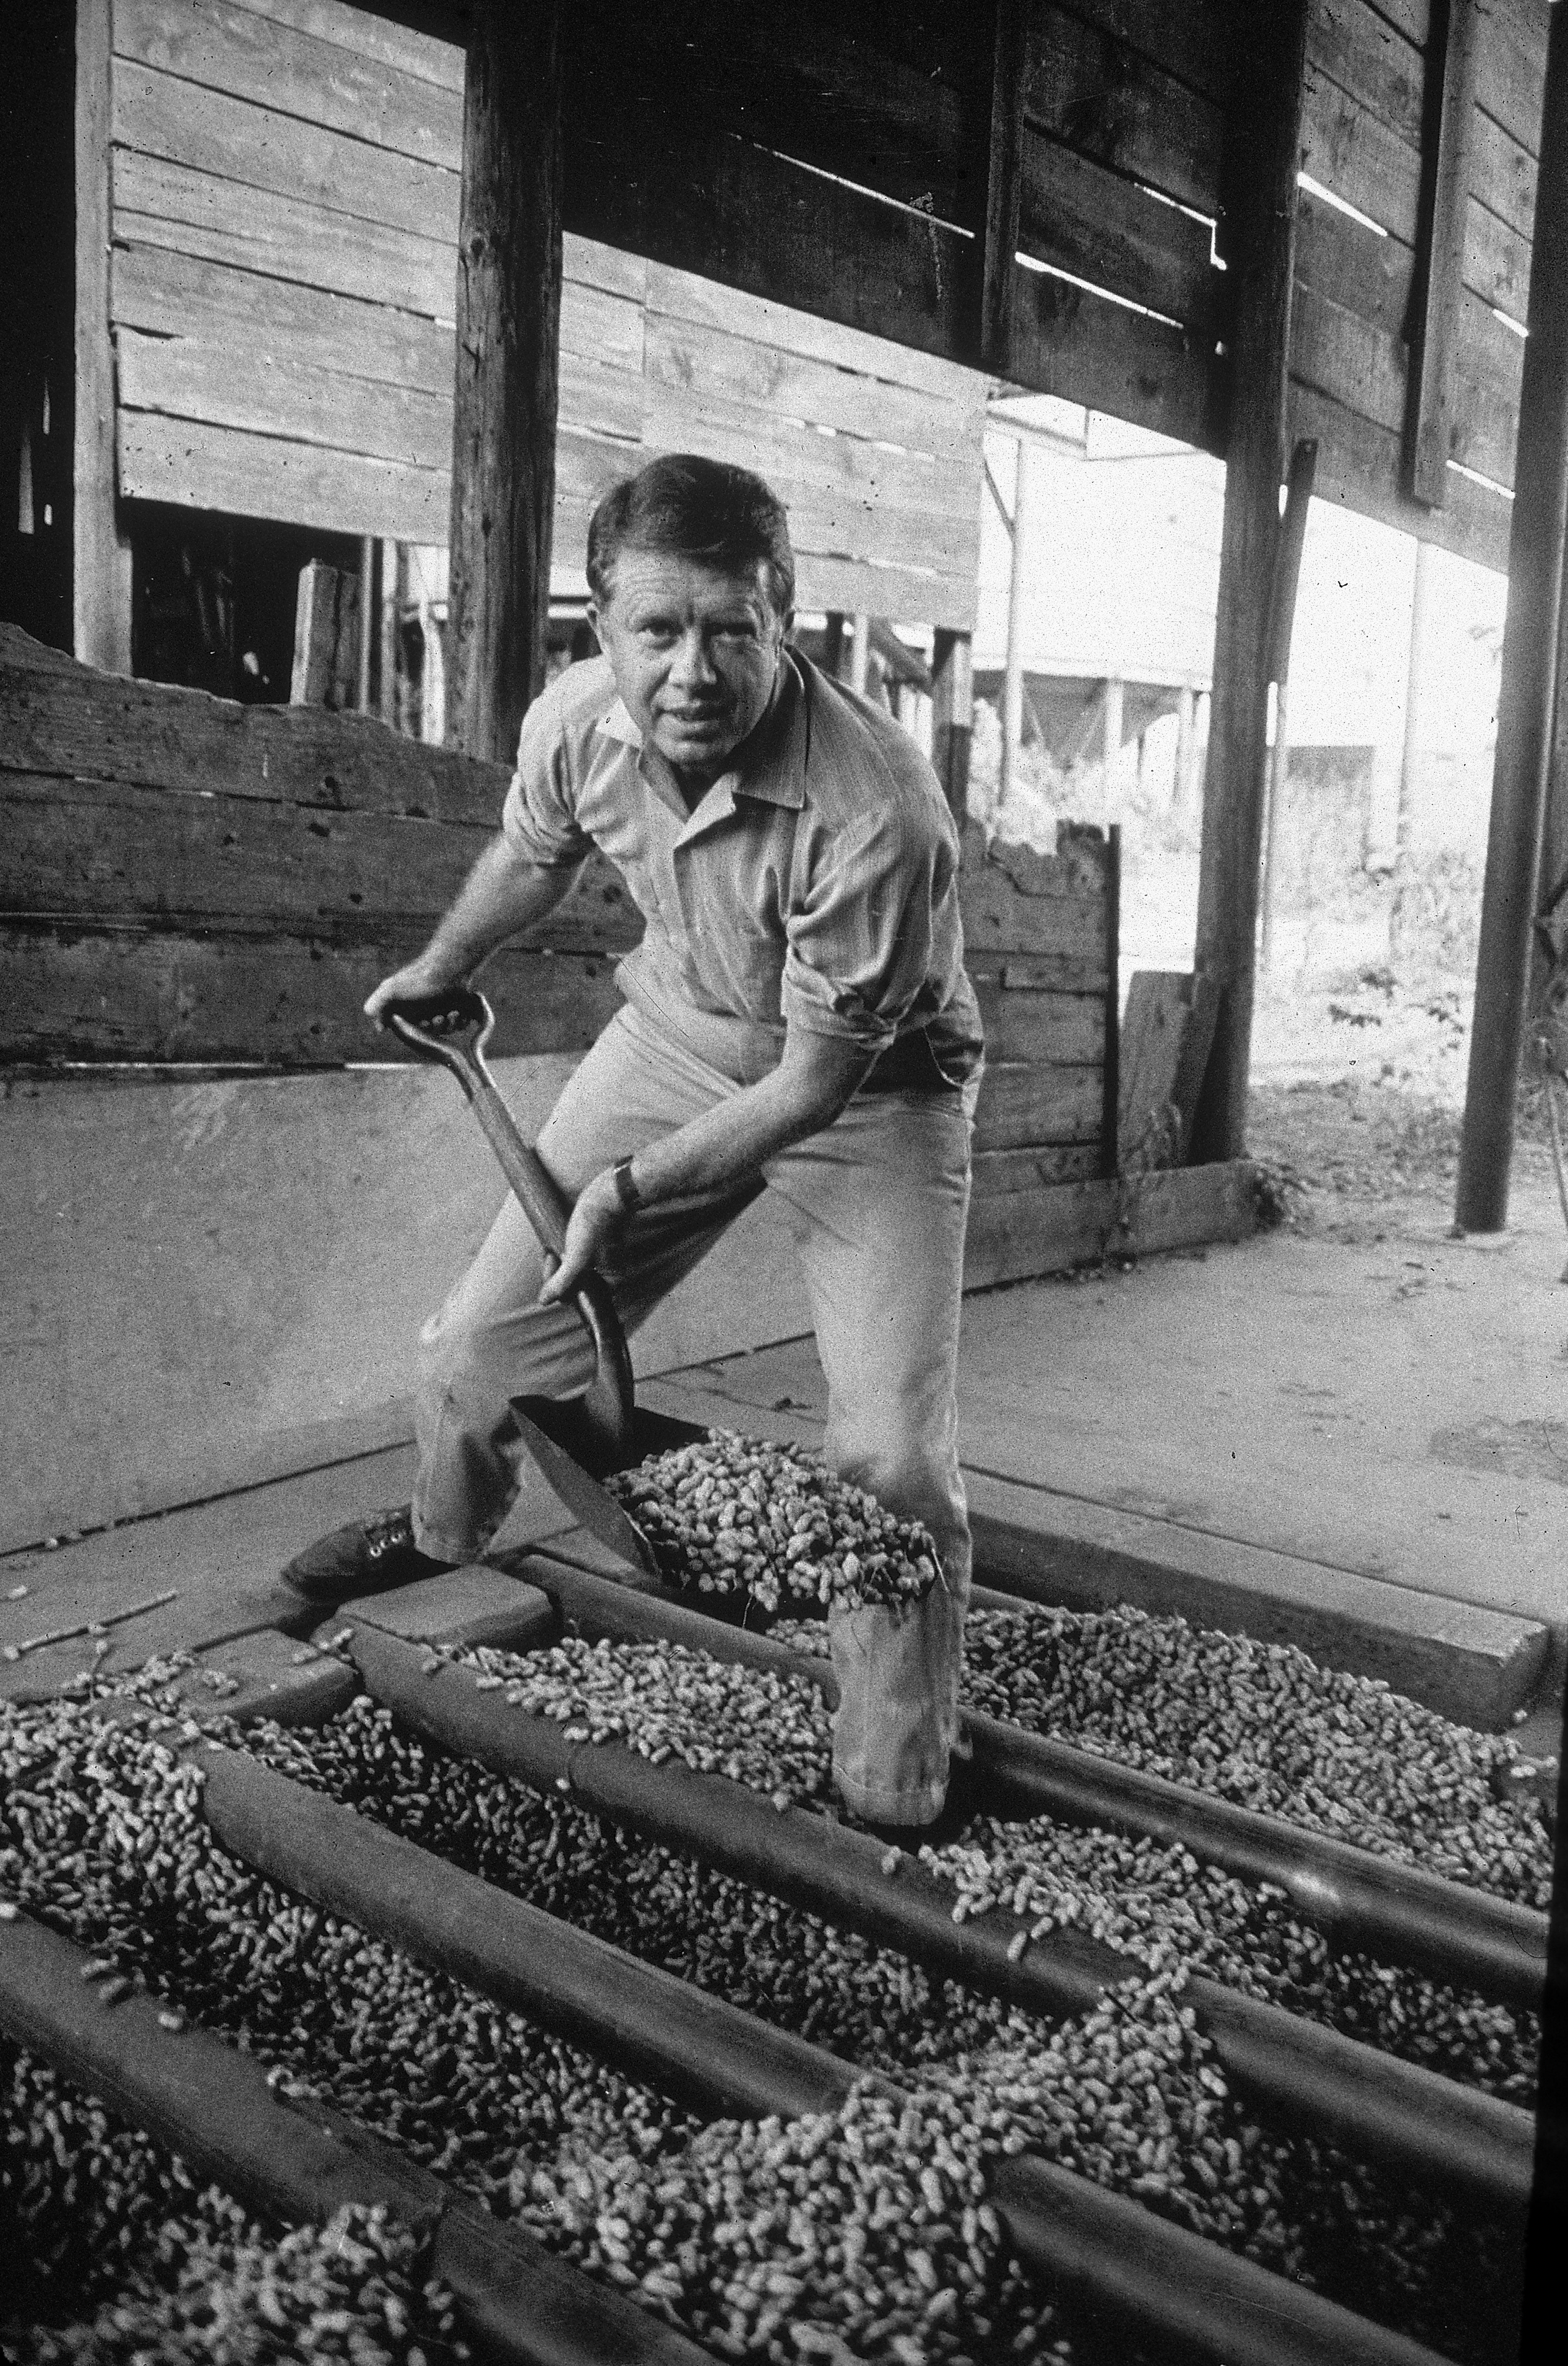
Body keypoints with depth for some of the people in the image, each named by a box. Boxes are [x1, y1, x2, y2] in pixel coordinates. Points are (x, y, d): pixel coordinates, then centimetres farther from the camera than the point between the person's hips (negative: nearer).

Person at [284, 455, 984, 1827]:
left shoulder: (877, 813, -36)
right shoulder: (576, 723, -19)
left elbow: (815, 1081, -25)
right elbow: (529, 856, 7)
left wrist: (632, 1188, -25)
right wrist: (440, 972, 24)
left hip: (869, 1088, -4)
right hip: (677, 1041, 5)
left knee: (894, 1464, -15)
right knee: (483, 1343, 9)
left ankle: (900, 1798, 7)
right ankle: (444, 1534, 44)